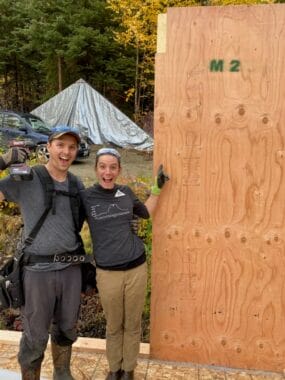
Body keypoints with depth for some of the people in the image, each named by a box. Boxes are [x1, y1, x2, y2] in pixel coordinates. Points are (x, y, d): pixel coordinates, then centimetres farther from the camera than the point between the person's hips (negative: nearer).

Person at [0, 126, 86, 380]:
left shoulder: (76, 185, 5)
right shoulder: (25, 179, -8)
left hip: (71, 268, 5)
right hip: (38, 271, -4)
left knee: (66, 328, 22)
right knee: (35, 336, 9)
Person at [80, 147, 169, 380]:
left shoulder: (126, 193, 2)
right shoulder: (86, 197, -7)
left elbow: (146, 213, 19)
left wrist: (158, 188, 13)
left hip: (136, 268, 2)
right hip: (108, 273, -2)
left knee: (133, 325, 15)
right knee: (114, 326, 15)